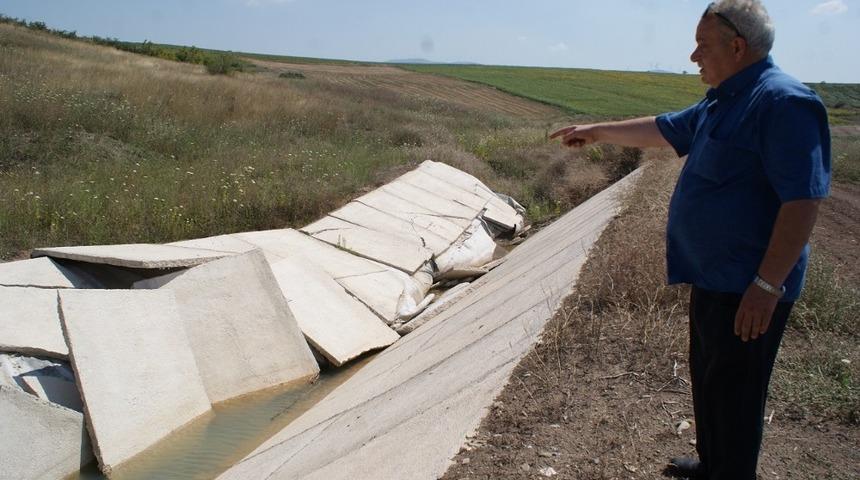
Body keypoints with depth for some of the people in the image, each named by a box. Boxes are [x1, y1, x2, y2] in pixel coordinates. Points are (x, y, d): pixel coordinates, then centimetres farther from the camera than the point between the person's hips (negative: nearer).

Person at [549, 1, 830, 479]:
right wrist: (597, 131, 30)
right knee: (708, 378, 21)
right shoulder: (724, 102, 11)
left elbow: (802, 201, -25)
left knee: (734, 392, 2)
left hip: (748, 289, -10)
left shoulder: (784, 103, -19)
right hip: (713, 278, 10)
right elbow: (664, 129, 26)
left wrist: (768, 285, -27)